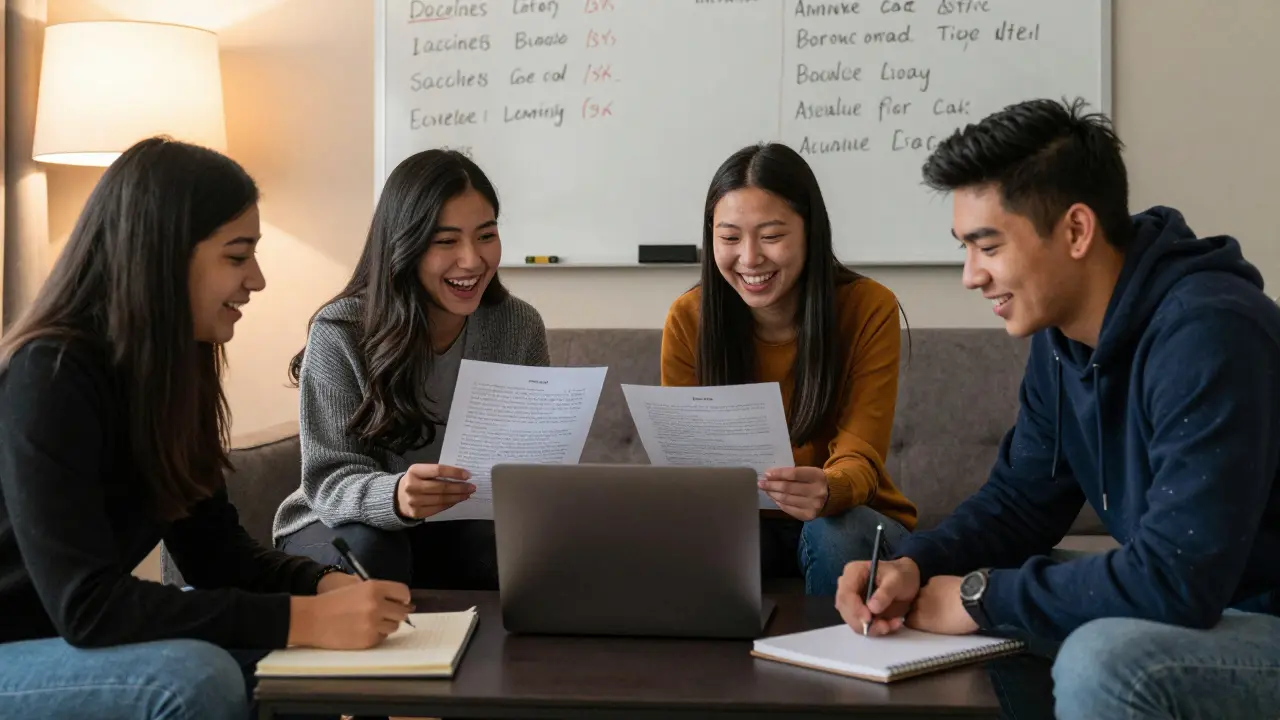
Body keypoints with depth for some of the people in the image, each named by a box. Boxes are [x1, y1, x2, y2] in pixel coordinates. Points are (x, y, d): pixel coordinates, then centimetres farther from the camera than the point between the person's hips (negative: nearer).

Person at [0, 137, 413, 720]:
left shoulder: (174, 366, 1)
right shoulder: (50, 376, -25)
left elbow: (214, 549, 3)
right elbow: (86, 604, -32)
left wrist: (327, 586, -17)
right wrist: (305, 618, -34)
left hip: (70, 641, 8)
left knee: (300, 665, -6)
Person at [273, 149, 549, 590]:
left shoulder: (520, 326, -8)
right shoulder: (340, 333, -20)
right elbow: (331, 481, -22)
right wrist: (395, 498, -45)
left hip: (462, 528, 2)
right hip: (344, 526, -2)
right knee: (368, 554, -34)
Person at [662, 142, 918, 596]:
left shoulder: (870, 310, -16)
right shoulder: (688, 318, -10)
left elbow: (859, 460, -18)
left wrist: (827, 491, -43)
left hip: (848, 517, 0)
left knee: (832, 535, -34)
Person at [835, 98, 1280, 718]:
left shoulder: (1205, 334, -27)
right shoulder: (1061, 335, 2)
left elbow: (1175, 579, -31)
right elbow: (1017, 500, 11)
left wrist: (984, 596, -20)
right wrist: (914, 565, -9)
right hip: (1189, 608, 9)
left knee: (1102, 661, -33)